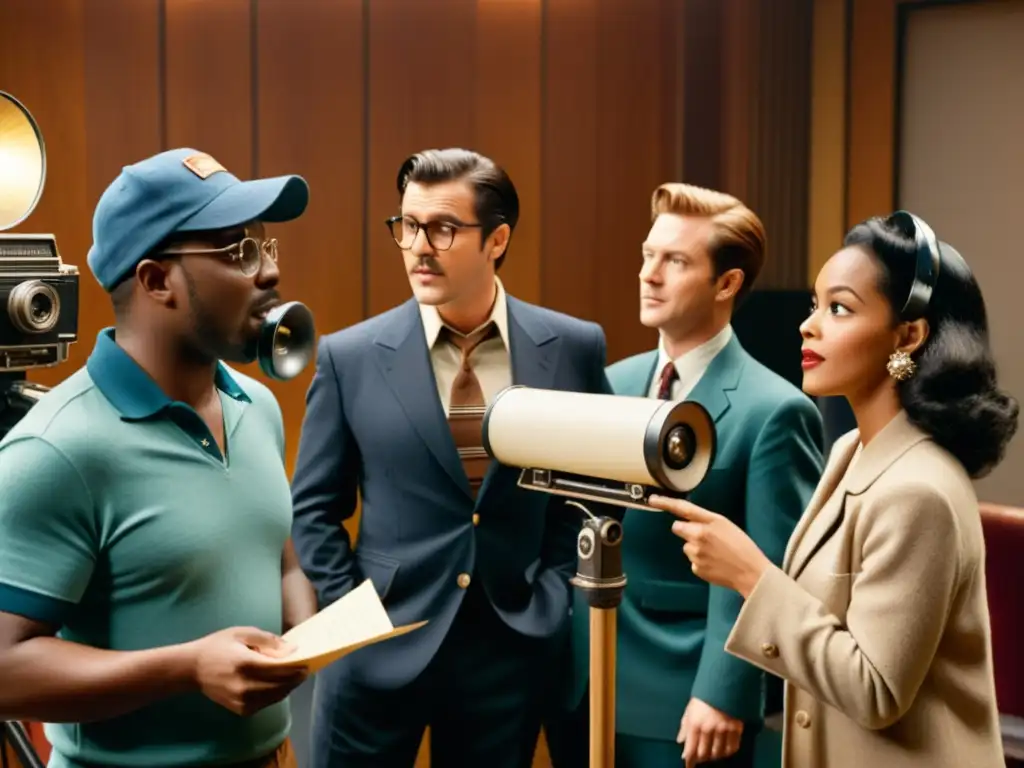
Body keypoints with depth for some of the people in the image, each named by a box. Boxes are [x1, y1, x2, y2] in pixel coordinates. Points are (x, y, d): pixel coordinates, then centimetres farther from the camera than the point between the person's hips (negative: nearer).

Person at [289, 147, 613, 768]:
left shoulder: (573, 348, -2)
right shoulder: (350, 356, -3)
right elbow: (315, 507, 3)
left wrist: (551, 596, 1)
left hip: (512, 644, 1)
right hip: (379, 647, 0)